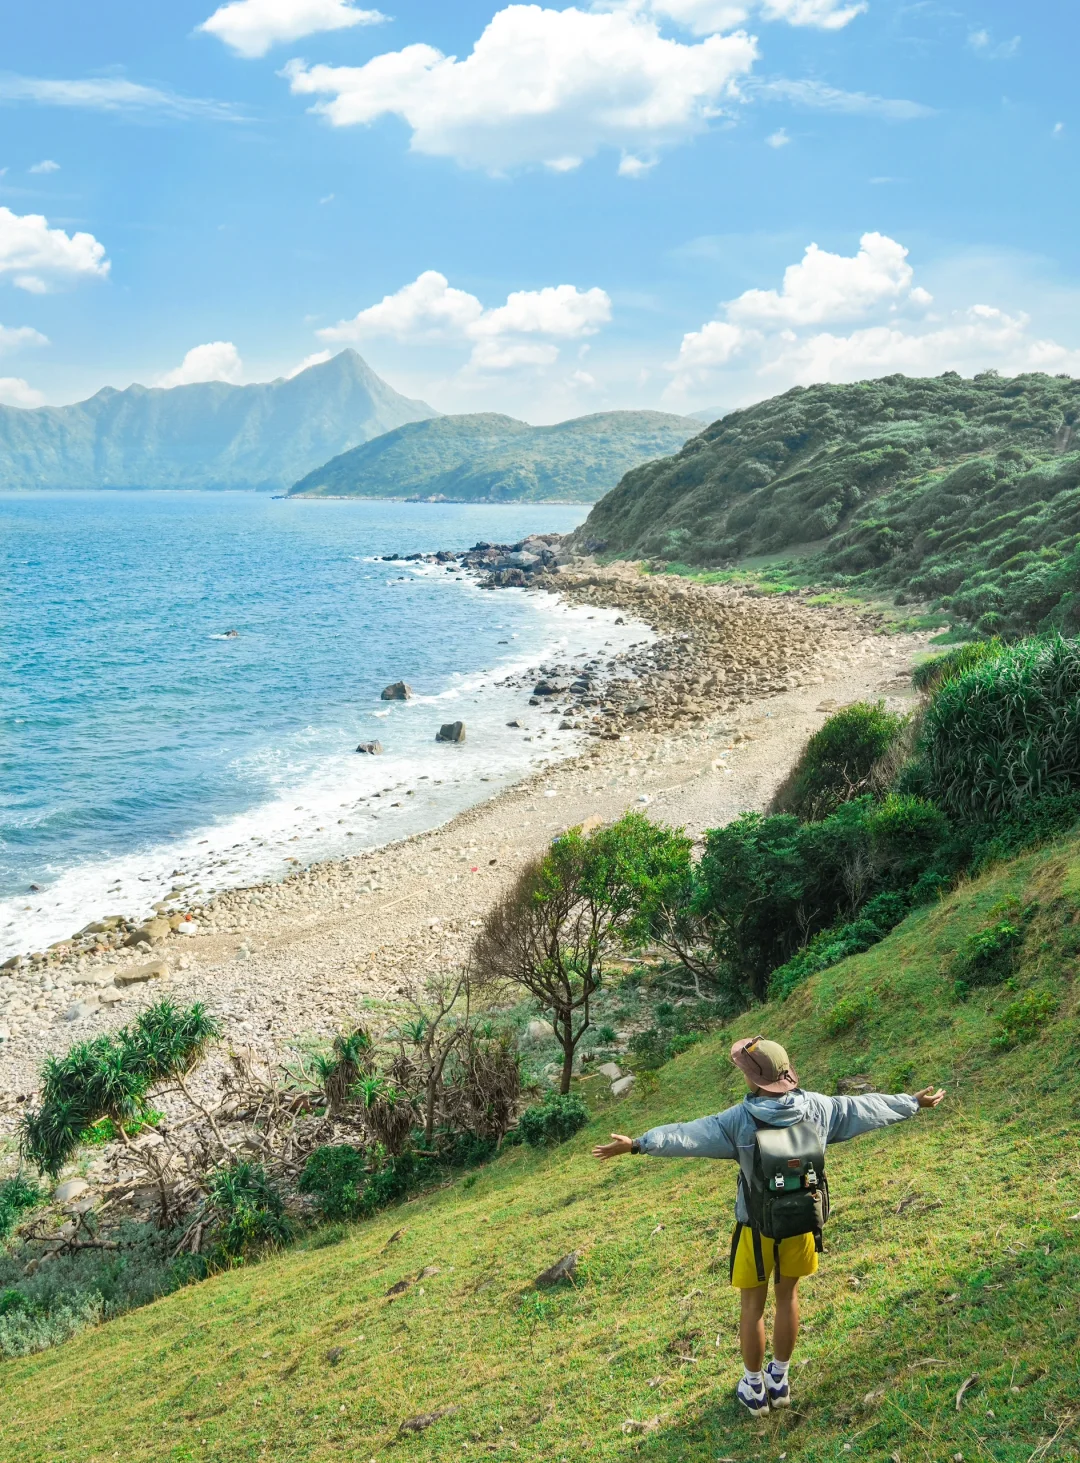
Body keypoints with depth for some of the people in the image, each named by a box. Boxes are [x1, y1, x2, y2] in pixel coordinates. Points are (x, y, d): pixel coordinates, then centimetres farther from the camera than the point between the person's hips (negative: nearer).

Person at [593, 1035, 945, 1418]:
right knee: (787, 1296, 21)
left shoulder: (740, 1120, -22)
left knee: (753, 1305, 14)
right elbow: (868, 1107, 2)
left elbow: (687, 1135, -28)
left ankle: (754, 1388, 27)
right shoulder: (819, 1109, -10)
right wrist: (914, 1102, 16)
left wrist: (637, 1144, -27)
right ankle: (780, 1379, 34)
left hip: (757, 1227, -3)